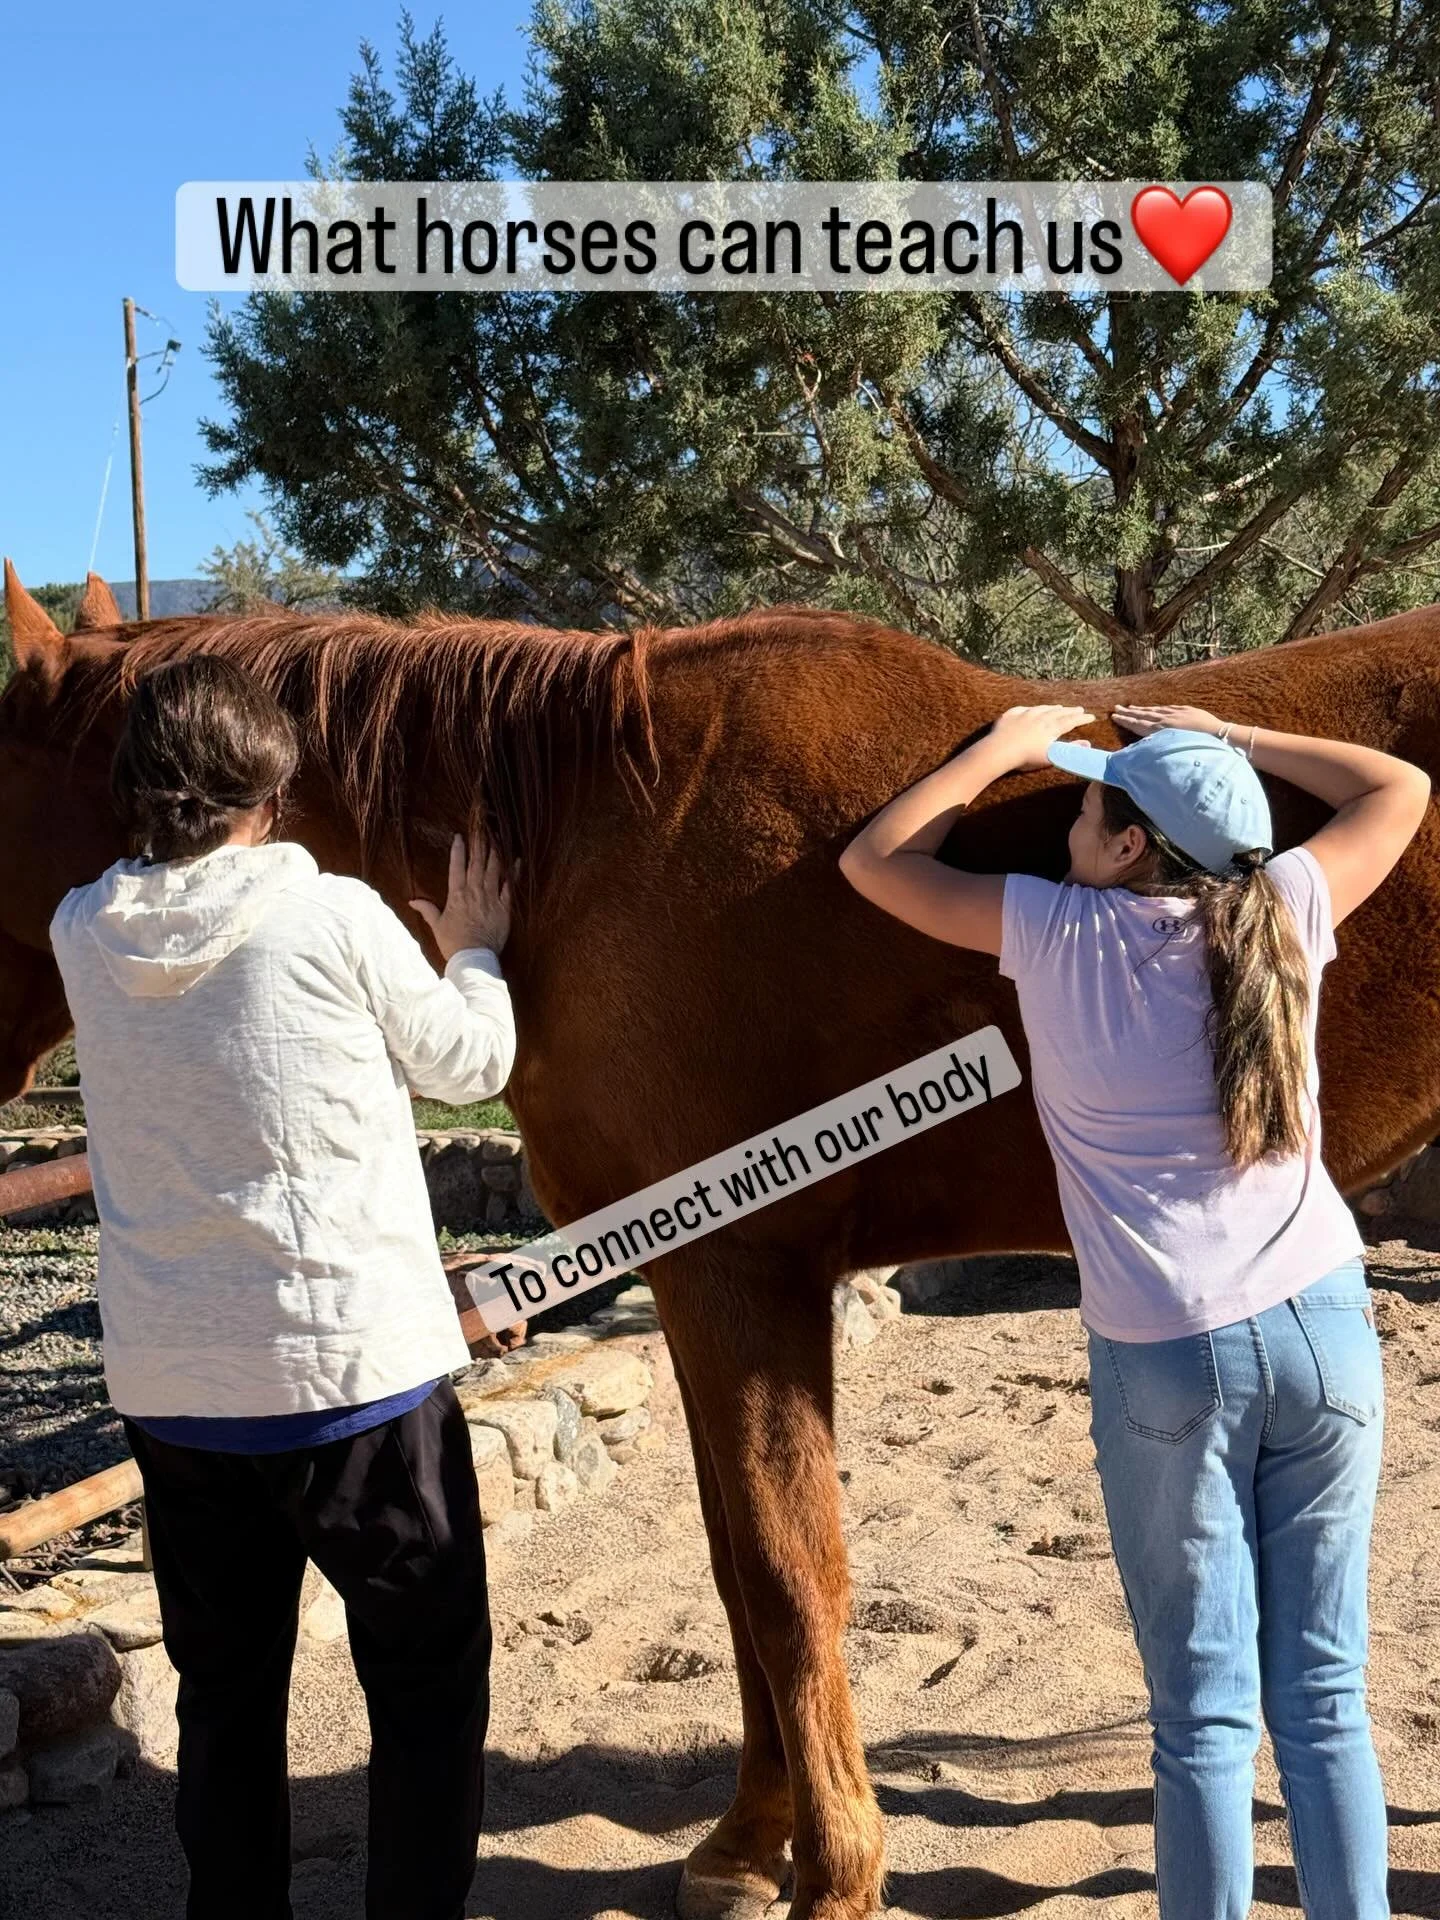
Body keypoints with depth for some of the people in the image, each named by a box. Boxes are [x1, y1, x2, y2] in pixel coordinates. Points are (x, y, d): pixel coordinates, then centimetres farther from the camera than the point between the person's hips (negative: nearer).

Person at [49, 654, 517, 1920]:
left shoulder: (85, 936, -2)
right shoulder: (339, 918, -13)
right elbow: (469, 1066, 3)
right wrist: (477, 954, 20)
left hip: (169, 1389, 4)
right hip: (360, 1372, -4)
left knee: (225, 1689, 19)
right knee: (429, 1680, 14)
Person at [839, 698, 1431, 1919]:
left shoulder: (1058, 932, -5)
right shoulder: (1289, 911, 2)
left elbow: (875, 860, 8)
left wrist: (1004, 749, 17)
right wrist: (1231, 742, 21)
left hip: (1168, 1362, -3)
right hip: (1327, 1326, 3)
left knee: (1205, 1717, 6)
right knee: (1326, 1699, 12)